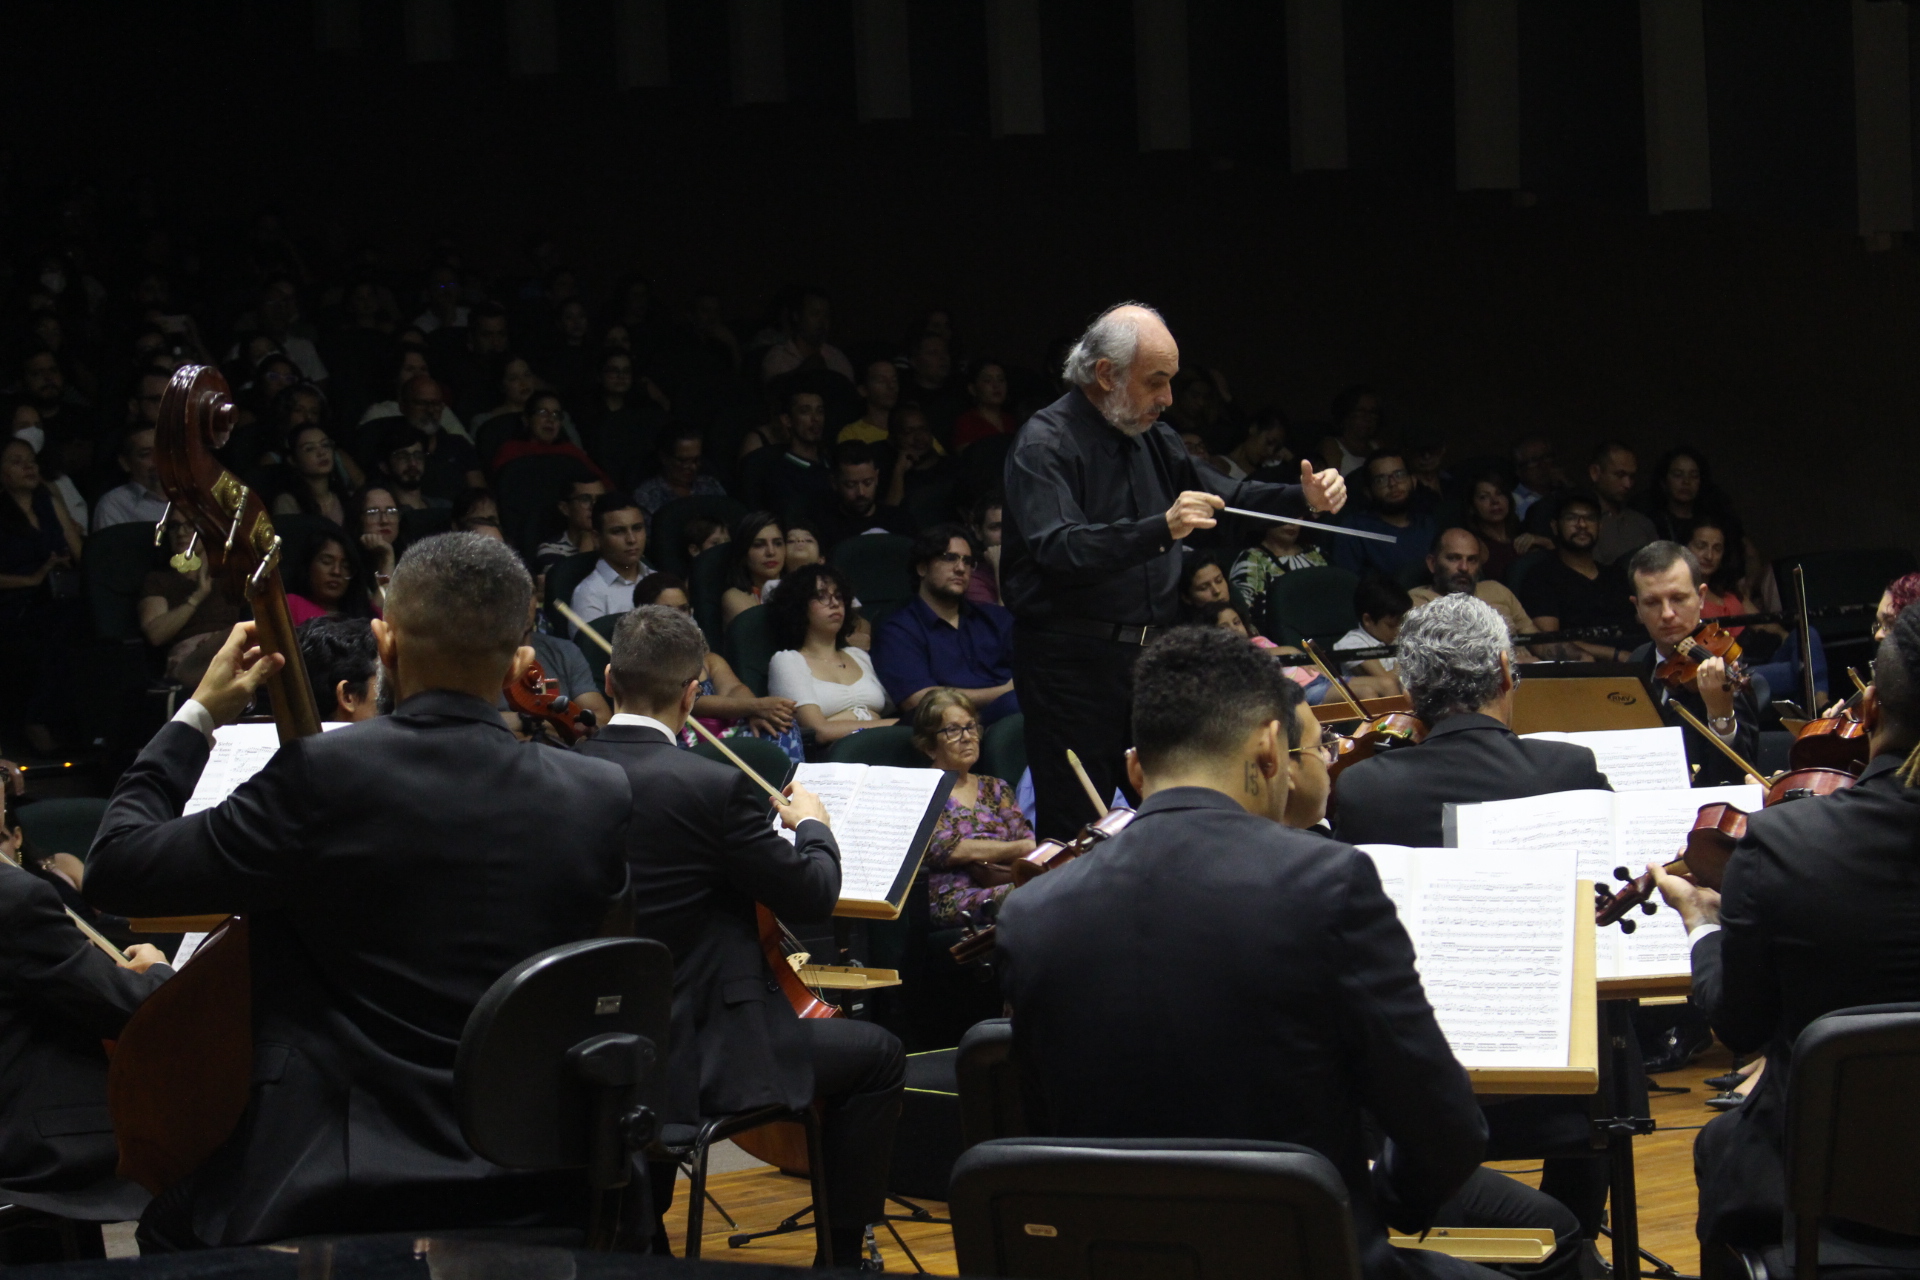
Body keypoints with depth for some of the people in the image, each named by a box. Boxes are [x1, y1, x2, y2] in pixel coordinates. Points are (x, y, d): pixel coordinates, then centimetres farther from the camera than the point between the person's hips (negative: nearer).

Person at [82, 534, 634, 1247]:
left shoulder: (323, 778, -14)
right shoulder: (601, 800, -4)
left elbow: (117, 869, -7)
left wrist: (199, 716, 6)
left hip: (340, 1198, -4)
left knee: (172, 1226, 25)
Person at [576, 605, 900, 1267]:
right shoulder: (714, 787, -19)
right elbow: (811, 895, -8)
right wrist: (813, 827, 12)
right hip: (698, 1056, -7)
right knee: (877, 1056, 9)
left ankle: (644, 1238, 47)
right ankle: (840, 1255, 14)